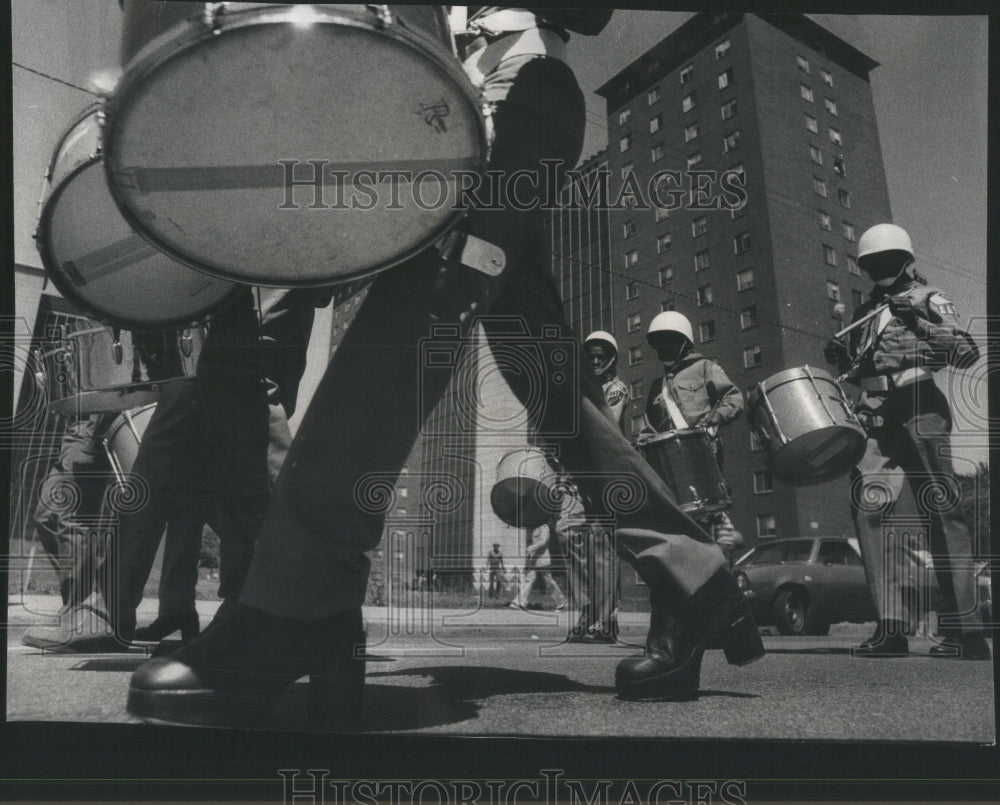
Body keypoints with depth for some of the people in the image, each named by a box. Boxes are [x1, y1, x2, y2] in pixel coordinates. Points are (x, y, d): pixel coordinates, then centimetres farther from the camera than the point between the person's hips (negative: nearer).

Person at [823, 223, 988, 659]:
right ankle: (891, 624, -10)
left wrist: (921, 324, -16)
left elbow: (967, 353, -2)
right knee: (866, 506, -10)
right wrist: (841, 358, 8)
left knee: (942, 510, -8)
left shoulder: (929, 299, 10)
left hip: (918, 406, -5)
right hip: (874, 415, 5)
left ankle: (965, 627, -7)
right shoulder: (865, 311, 25)